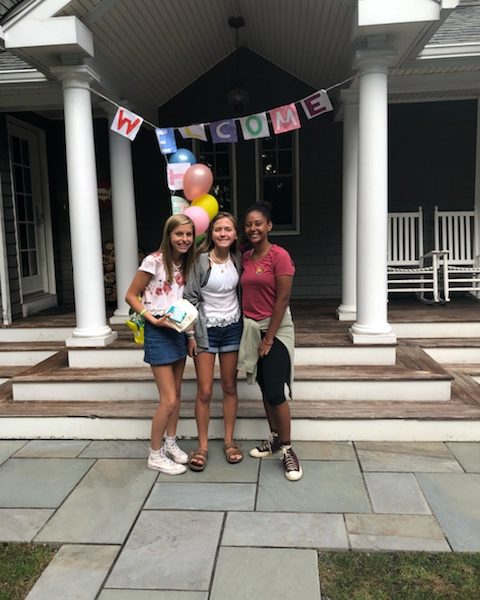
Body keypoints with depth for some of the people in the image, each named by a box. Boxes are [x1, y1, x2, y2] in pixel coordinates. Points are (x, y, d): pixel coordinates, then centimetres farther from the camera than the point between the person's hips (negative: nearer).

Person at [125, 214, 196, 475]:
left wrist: (190, 334, 5)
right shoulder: (154, 261, -14)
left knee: (176, 393, 15)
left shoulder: (187, 263, 6)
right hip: (159, 332, -7)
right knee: (169, 400, -5)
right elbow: (131, 296, -9)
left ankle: (170, 444, 33)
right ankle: (155, 455, 12)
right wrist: (153, 319, -19)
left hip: (179, 330, 7)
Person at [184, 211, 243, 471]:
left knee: (230, 387, 11)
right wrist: (191, 334, -12)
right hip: (206, 329, -4)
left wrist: (244, 327, 7)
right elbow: (191, 298, -10)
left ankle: (229, 440, 25)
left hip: (232, 328, 4)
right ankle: (202, 446, 14)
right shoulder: (201, 260, -12)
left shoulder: (237, 260, 1)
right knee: (204, 391, 0)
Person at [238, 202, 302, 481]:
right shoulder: (245, 257, 7)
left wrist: (269, 338, -14)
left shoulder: (279, 255, -13)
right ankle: (275, 438, 29)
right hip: (252, 328, 7)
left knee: (276, 392, -7)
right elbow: (247, 294, 10)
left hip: (275, 329, -6)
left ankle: (287, 449, 8)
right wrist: (251, 331, 4)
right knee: (265, 388, 14)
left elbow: (283, 299, -15)